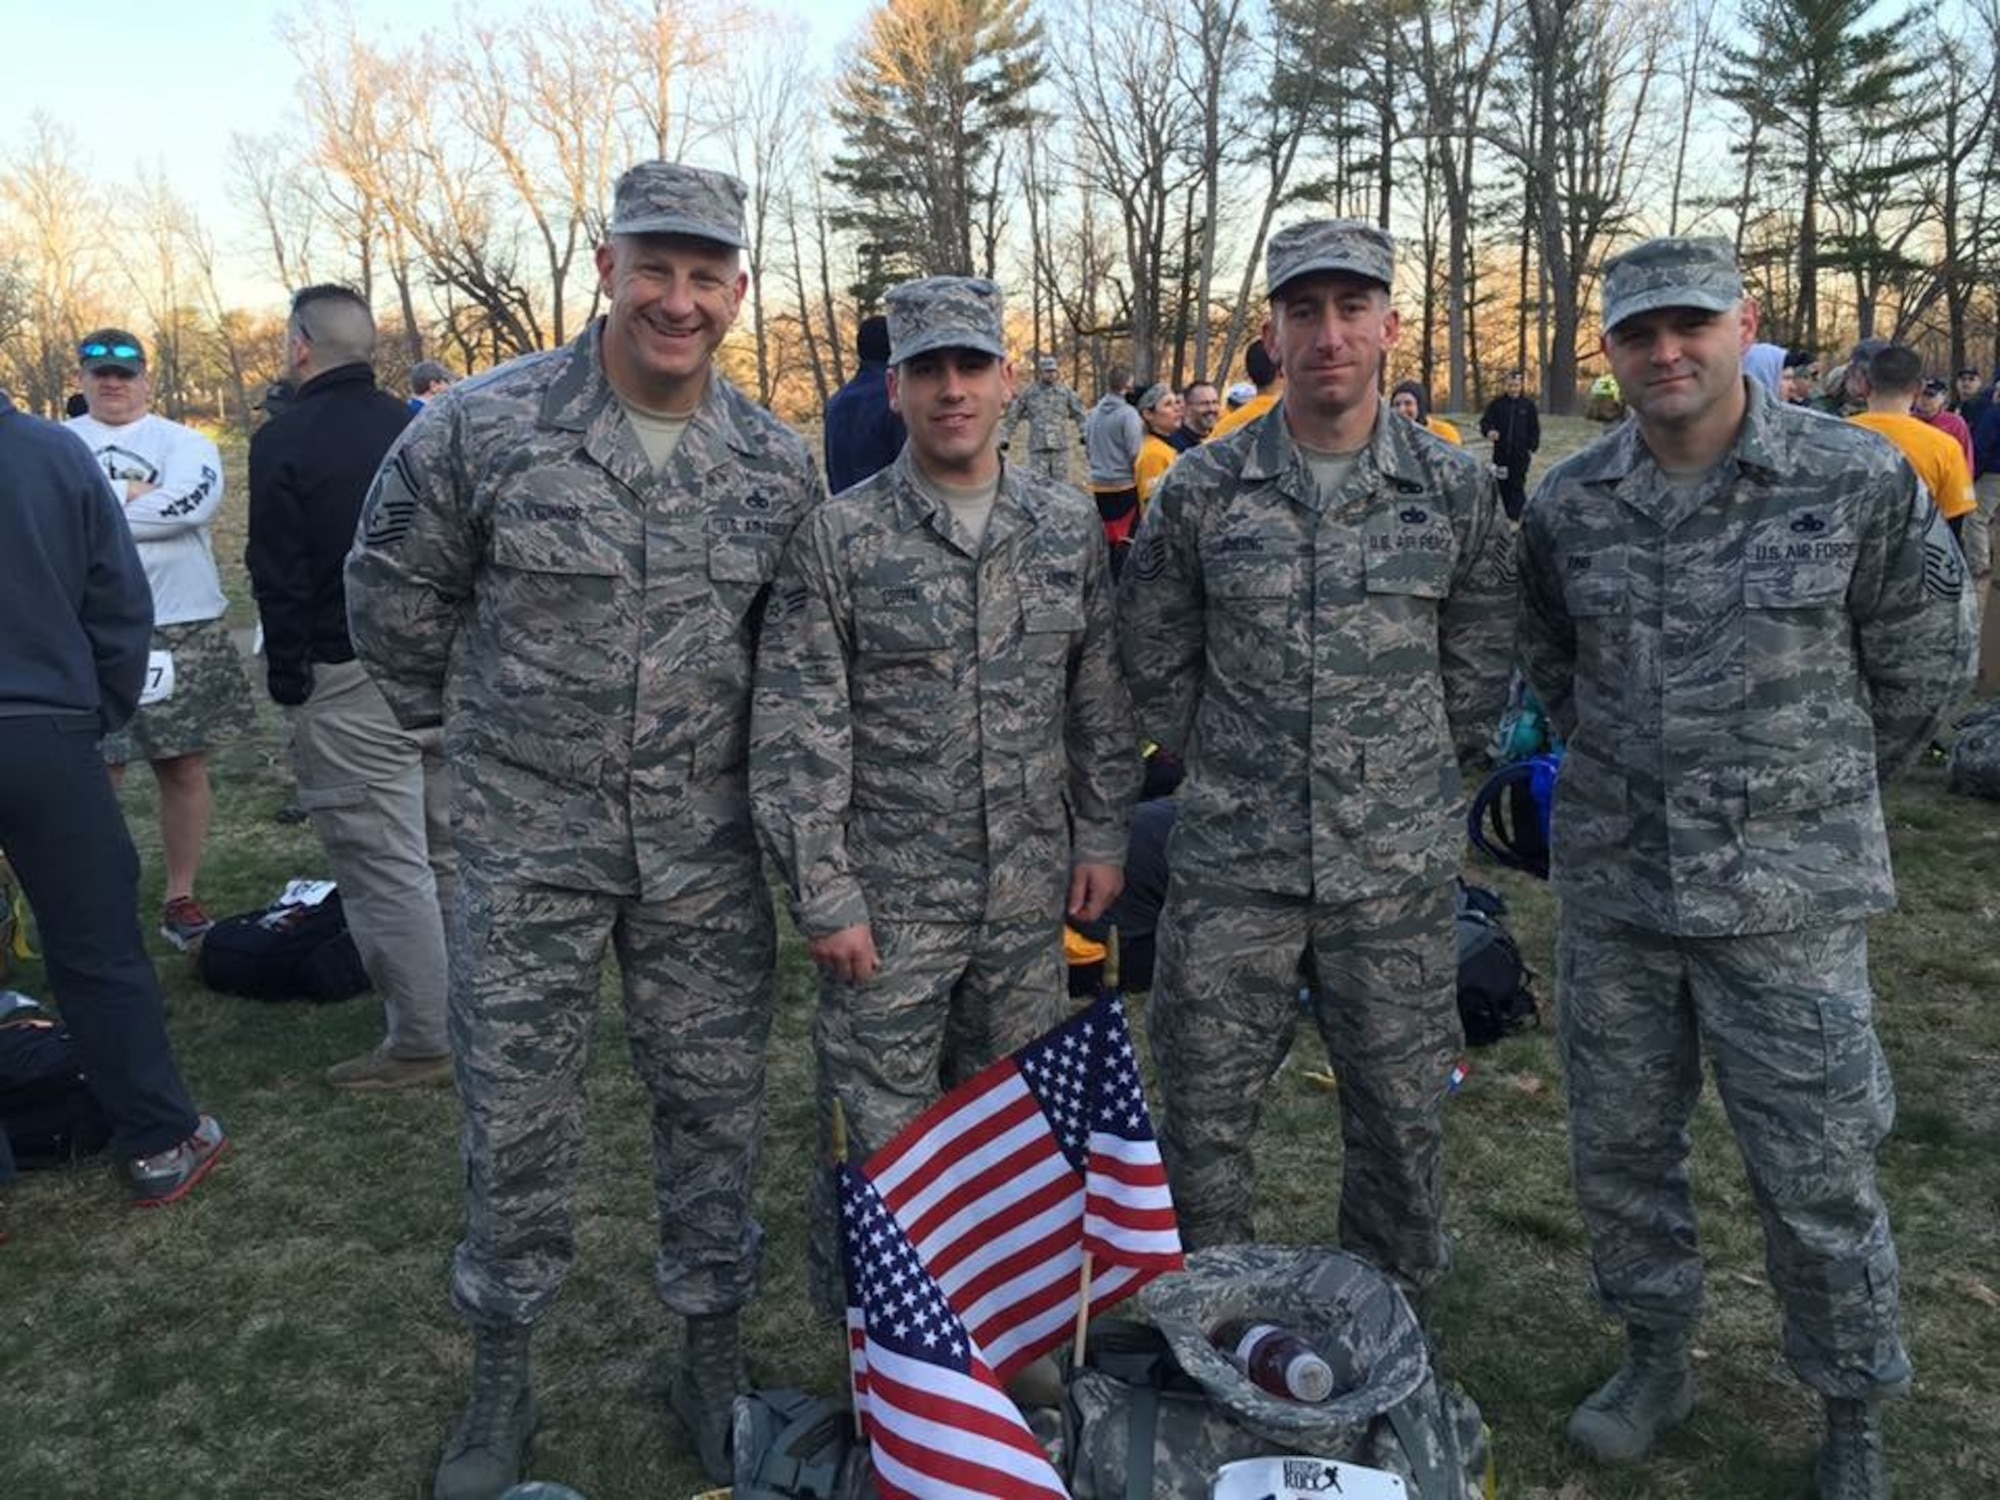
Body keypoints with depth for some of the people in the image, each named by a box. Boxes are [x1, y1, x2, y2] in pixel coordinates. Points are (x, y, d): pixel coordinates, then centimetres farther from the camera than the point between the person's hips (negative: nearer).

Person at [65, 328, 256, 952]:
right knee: (95, 777, 0)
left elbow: (195, 501, -14)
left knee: (186, 767, 8)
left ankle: (181, 900, 21)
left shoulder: (184, 442, 7)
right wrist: (141, 493, -10)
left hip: (183, 629, 1)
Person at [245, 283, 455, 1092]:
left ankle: (422, 1040, 3)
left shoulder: (285, 440, -8)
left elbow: (279, 581, -10)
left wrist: (288, 687, -3)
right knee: (447, 854, 15)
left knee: (385, 867, -2)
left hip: (348, 685, -6)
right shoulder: (416, 427, 9)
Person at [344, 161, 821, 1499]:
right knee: (516, 1117, 9)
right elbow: (396, 591, 4)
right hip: (530, 842, -2)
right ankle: (502, 1377, 31)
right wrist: (470, 724, 9)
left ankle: (714, 1352, 32)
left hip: (709, 848, 2)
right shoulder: (485, 426, -9)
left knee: (716, 1102, 11)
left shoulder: (779, 463, -1)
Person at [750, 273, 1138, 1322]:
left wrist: (1103, 838, 6)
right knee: (879, 1135, 5)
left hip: (1030, 896, 4)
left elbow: (1103, 697, 10)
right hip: (887, 903, -3)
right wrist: (824, 898, -11)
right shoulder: (839, 539, -8)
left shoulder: (1069, 528, 3)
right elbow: (796, 734, -9)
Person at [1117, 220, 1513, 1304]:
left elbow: (1479, 666, 9)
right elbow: (1151, 658, 8)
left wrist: (1414, 778, 9)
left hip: (1399, 866, 1)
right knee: (1204, 1106, 8)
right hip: (1231, 863, 0)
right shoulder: (1202, 489, -2)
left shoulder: (1456, 489, 0)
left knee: (1400, 1112, 12)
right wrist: (1226, 768, 9)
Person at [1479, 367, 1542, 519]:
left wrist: (1531, 448, 0)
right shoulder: (1497, 403, 1)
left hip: (1521, 454, -2)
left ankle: (1515, 517, -9)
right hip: (1501, 453, 2)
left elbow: (1535, 429, 7)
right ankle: (1509, 515, 22)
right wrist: (1489, 431, -23)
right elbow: (1485, 421, -1)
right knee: (1504, 486, 9)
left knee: (1518, 486, -7)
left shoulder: (1528, 404, 1)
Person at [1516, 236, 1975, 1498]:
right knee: (1620, 1145, 15)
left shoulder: (1859, 481, -9)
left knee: (1818, 1170, 6)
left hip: (1788, 891, -3)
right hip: (1611, 883, 4)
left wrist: (1822, 786, 9)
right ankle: (1658, 1358, 37)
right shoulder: (1569, 503, 1)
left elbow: (1923, 658, 3)